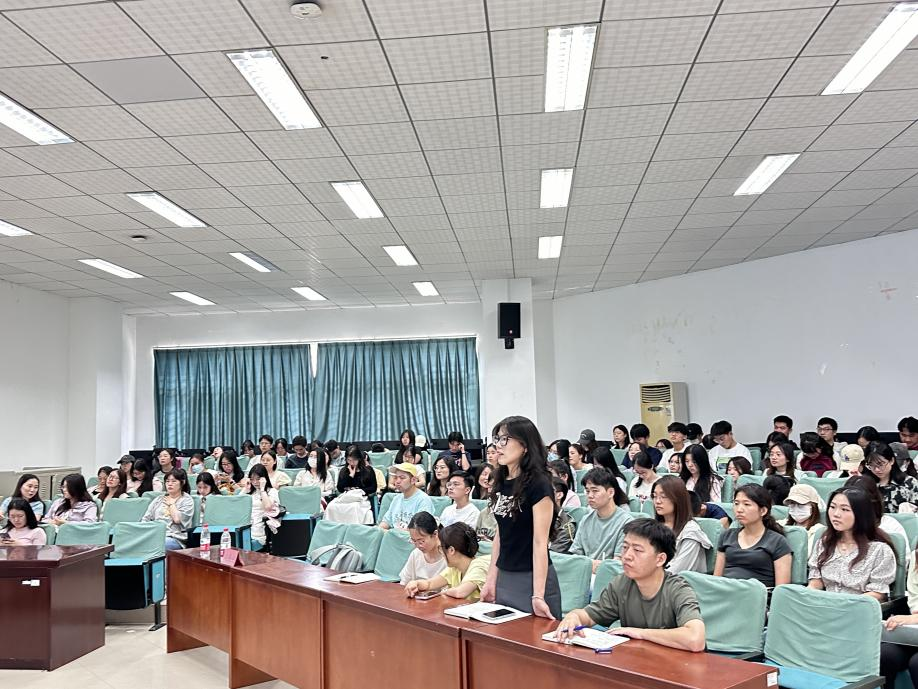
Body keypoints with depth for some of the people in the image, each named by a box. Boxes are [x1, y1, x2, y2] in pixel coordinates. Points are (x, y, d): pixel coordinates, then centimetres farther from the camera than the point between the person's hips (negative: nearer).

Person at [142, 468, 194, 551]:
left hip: (174, 538, -5)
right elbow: (146, 518, 18)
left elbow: (177, 519, -7)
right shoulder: (159, 498, 25)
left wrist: (171, 504, 7)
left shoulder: (187, 500, 9)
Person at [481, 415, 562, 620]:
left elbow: (540, 542, -18)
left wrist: (538, 596, -20)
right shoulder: (502, 482, 6)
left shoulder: (538, 484, -15)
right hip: (504, 578, 7)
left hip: (532, 579, -7)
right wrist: (491, 580, 11)